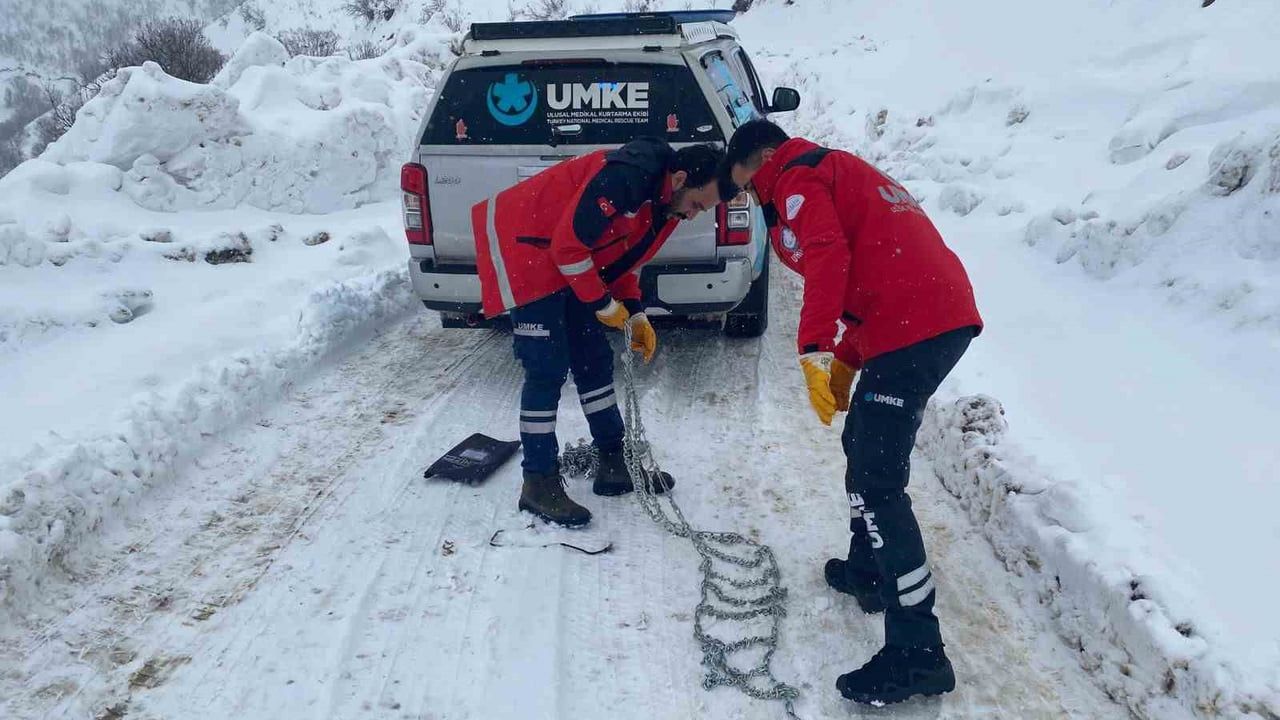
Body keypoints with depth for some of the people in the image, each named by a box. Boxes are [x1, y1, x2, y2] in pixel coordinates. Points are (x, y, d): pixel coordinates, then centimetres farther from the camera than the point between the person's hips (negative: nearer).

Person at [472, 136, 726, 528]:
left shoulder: (664, 202, 2)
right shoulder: (624, 177, -28)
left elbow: (623, 256, 14)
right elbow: (569, 246, -27)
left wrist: (635, 315, 4)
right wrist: (604, 305, -16)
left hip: (566, 263, 10)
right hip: (522, 248, -10)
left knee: (595, 361, 10)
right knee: (548, 370, -11)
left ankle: (613, 464, 21)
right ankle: (539, 483, 1)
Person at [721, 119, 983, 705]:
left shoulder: (797, 177, 2)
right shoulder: (842, 173, 31)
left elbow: (828, 257, -17)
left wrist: (814, 352, -20)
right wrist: (846, 360, 24)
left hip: (911, 328, -10)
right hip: (944, 314, 10)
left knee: (876, 483, -9)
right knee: (863, 443, 23)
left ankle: (917, 652, -5)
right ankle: (868, 572, 36)